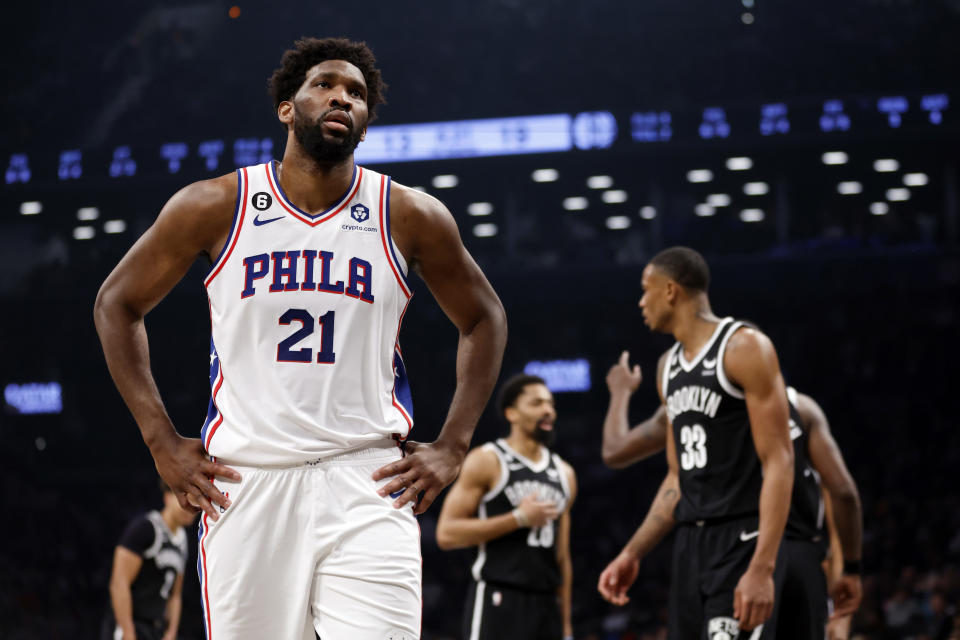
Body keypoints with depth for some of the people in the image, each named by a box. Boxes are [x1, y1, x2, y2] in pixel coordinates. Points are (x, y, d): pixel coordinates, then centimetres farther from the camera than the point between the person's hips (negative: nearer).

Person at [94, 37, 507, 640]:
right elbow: (117, 303, 11)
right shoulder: (215, 206, 1)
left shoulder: (410, 217, 3)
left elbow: (484, 319, 16)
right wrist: (162, 441, 4)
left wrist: (451, 446, 6)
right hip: (245, 484, 0)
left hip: (368, 481, 0)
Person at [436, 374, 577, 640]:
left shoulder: (564, 474, 16)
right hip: (498, 601, -7)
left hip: (546, 604, 7)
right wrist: (519, 518, -14)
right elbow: (447, 533, -10)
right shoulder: (486, 461, -3)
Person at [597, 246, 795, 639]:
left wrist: (763, 568, -24)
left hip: (741, 541, -8)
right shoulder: (668, 366, 17)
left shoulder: (744, 348, -9)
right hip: (691, 540, 8)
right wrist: (633, 553, 15)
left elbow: (778, 462, -15)